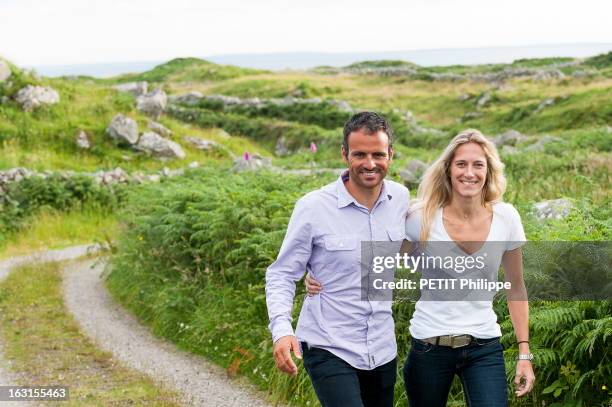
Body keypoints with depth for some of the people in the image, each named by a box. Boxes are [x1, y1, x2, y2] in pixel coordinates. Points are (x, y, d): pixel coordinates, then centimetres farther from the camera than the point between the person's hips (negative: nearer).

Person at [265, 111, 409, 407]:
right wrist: (282, 330, -22)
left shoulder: (400, 198, 0)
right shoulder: (313, 207, -13)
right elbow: (281, 275, -7)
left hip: (382, 351, 5)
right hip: (328, 349, -5)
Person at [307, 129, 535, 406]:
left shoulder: (505, 218, -4)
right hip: (429, 347, -1)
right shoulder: (424, 219, -9)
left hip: (484, 349, 1)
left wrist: (524, 353, 6)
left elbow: (516, 289, 6)